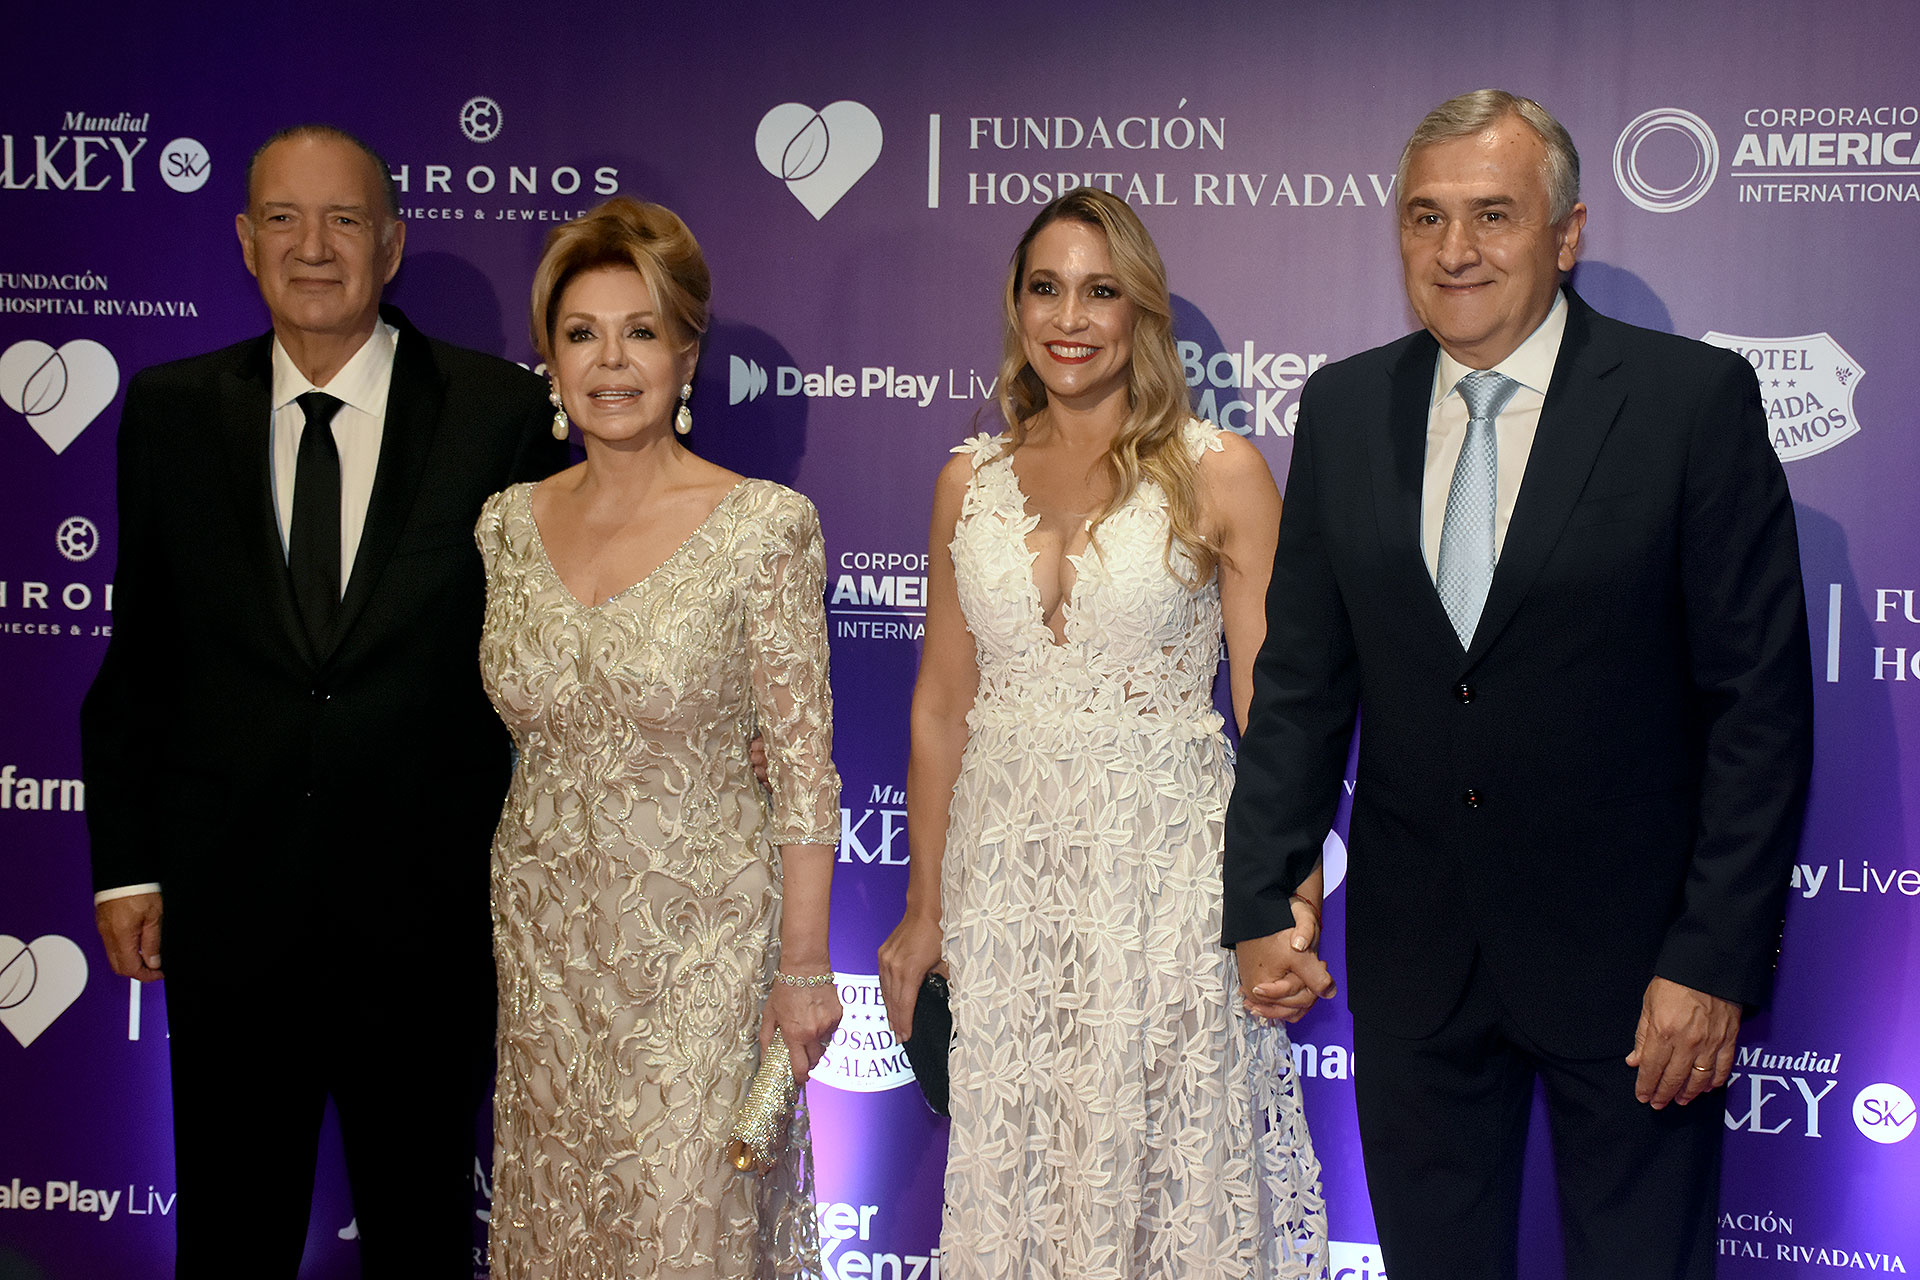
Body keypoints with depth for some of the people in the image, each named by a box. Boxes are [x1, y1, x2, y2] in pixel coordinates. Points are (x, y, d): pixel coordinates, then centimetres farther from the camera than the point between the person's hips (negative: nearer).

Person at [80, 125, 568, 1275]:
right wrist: (126, 867, 4)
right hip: (228, 909, 2)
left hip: (429, 909, -1)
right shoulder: (172, 412, 2)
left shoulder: (504, 412, -6)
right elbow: (136, 658, 6)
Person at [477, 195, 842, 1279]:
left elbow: (804, 762, -10)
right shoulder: (511, 522, 3)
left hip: (702, 939, -4)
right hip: (545, 935, 4)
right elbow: (509, 731, 12)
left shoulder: (764, 525, -11)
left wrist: (804, 966, -10)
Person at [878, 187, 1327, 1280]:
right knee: (1015, 1179, 9)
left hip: (1166, 865, -3)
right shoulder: (972, 482, 7)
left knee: (1164, 1168, 3)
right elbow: (942, 706, 12)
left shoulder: (1219, 473, -3)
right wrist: (924, 908, 12)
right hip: (1005, 872, 3)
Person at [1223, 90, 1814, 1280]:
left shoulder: (1694, 399, -9)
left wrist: (1717, 959, -13)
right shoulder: (1344, 408, 3)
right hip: (1415, 953, 4)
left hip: (1629, 952, -3)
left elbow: (1760, 701, -9)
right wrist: (1262, 901, 2)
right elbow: (1302, 679, 7)